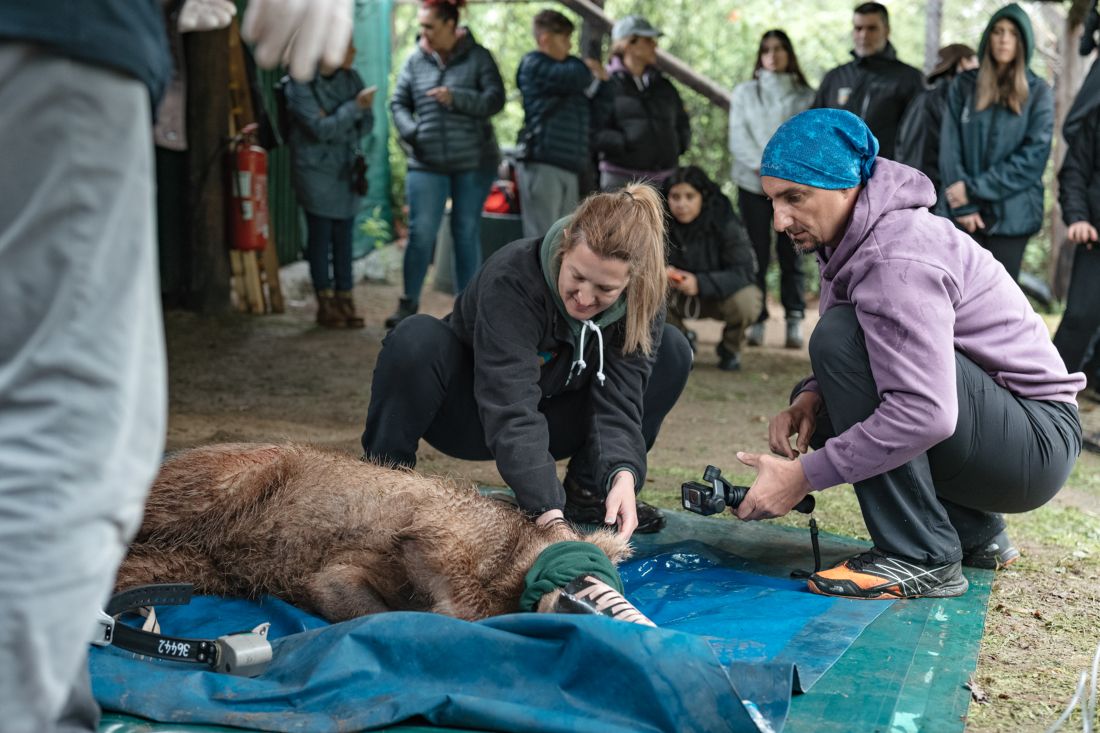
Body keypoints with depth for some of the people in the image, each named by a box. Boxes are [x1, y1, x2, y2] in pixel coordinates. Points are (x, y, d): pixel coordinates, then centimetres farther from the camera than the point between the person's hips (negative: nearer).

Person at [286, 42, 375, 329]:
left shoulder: (351, 78, 5)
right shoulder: (300, 85, -11)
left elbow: (367, 122, 4)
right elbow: (321, 128, -18)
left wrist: (335, 124, -12)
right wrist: (355, 106, -20)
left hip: (347, 170, 5)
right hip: (316, 171, -4)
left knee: (343, 236, 5)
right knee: (320, 237, 2)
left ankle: (345, 300, 12)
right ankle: (326, 303, 10)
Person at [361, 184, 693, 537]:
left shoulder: (642, 302, -18)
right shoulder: (512, 279, -34)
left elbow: (617, 401, -25)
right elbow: (511, 411, -41)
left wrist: (622, 475, -45)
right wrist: (548, 508, -51)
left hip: (554, 422, 4)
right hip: (467, 414, -4)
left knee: (673, 351, -13)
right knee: (416, 340, -36)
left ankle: (585, 489, -4)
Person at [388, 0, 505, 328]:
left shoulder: (478, 56, -1)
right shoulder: (415, 60, 5)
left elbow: (495, 100, -11)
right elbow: (398, 103, 9)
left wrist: (456, 98, -24)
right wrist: (411, 132, -9)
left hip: (473, 162, -1)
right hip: (427, 164, 1)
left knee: (467, 233, 6)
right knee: (421, 233, -3)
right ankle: (408, 304, 8)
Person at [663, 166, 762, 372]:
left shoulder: (725, 224, -21)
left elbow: (745, 271, -27)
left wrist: (700, 283, -42)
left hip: (719, 296, -2)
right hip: (679, 298, 3)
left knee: (744, 301, -36)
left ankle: (729, 348, 0)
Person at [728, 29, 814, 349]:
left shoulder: (806, 96, 8)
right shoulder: (744, 92, 11)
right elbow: (738, 138, 2)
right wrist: (763, 167, -12)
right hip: (753, 184, 1)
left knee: (791, 256, 1)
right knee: (756, 256, 0)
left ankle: (795, 322, 6)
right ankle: (755, 322, 6)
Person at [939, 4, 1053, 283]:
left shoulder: (1038, 93, 3)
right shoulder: (963, 85, 7)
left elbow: (1033, 156, -7)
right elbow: (950, 149, 0)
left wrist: (974, 189, -13)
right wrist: (963, 204, -10)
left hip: (1011, 214, -1)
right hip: (963, 213, 1)